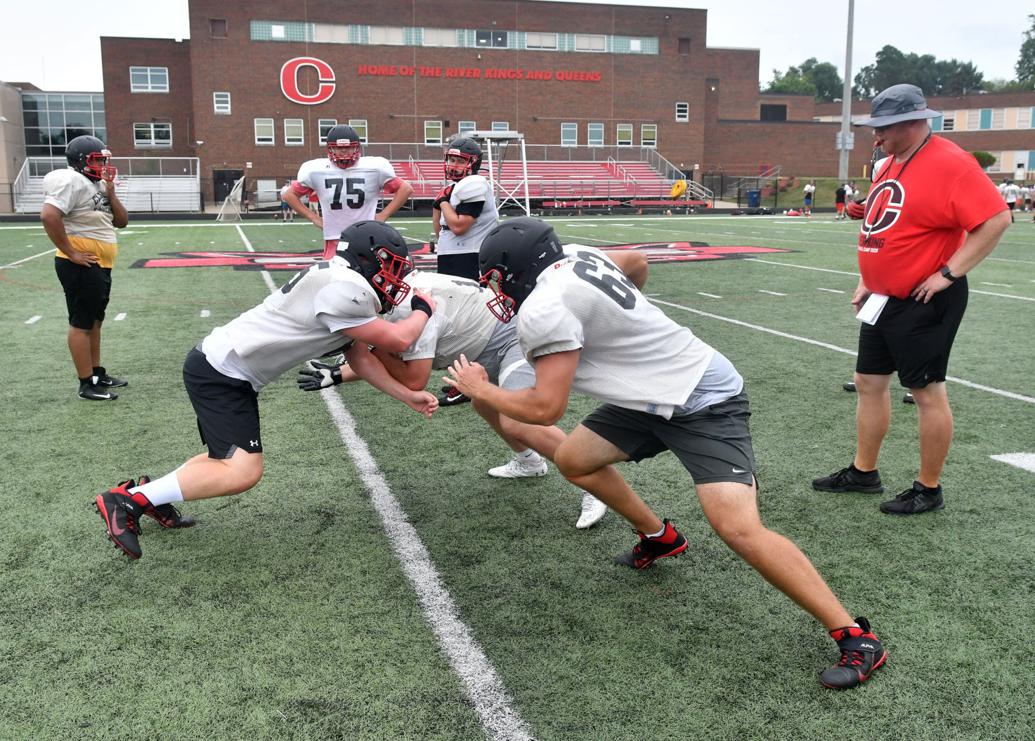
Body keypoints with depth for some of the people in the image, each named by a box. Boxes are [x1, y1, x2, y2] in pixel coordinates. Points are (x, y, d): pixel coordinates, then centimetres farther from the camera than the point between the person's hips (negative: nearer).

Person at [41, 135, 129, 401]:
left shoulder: (99, 185, 14)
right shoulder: (72, 182, -16)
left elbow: (121, 221, 14)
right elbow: (49, 215, -28)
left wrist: (111, 193, 0)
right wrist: (71, 253, -23)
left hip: (101, 266, 10)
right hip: (82, 267, -10)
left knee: (94, 321, 17)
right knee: (82, 324, -2)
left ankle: (98, 374, 29)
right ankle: (87, 385, 4)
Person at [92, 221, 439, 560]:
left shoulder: (341, 281, 12)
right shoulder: (345, 289, -20)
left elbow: (359, 356, 16)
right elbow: (396, 340, -13)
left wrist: (407, 396, 13)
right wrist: (424, 311, 6)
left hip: (218, 367, 11)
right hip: (220, 373, -11)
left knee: (230, 461, 18)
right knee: (242, 473, -15)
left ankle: (152, 495, 26)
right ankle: (127, 499, -9)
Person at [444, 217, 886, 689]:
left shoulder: (543, 309, -22)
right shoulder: (577, 256, 3)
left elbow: (546, 408, -21)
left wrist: (479, 390, -4)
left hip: (703, 403, -10)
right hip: (656, 394, 10)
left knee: (738, 529, -20)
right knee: (573, 461, 14)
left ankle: (855, 637, -9)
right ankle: (659, 538, 35)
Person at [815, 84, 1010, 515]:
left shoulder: (950, 163, -17)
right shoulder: (889, 165, 12)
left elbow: (996, 220, -23)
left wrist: (948, 273, -22)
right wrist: (867, 281, 17)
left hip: (924, 302, -9)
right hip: (883, 300, 9)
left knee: (927, 392, -1)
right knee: (869, 382, 14)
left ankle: (929, 490, 12)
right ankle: (863, 472, 28)